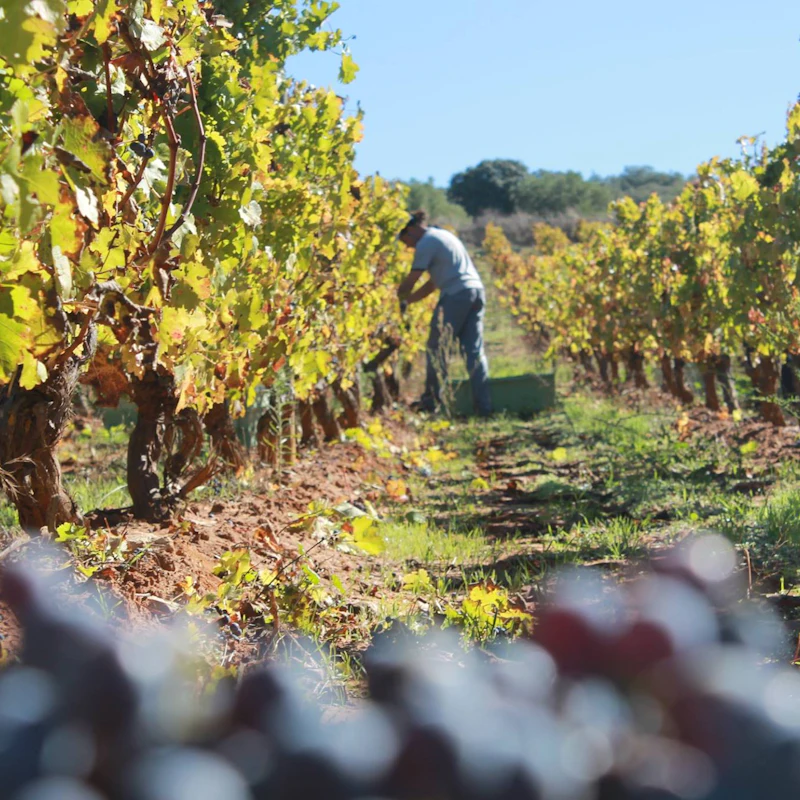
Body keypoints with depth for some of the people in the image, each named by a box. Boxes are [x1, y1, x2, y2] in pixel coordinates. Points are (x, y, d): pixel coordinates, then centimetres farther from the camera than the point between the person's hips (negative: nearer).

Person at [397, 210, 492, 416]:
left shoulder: (426, 243, -4)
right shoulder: (443, 235, 25)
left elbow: (410, 281, -6)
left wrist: (398, 298, 7)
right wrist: (409, 299, 23)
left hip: (456, 295, -9)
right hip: (477, 291, 9)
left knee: (437, 348, 1)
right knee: (474, 350, 7)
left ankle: (431, 401, 4)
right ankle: (484, 405, 3)